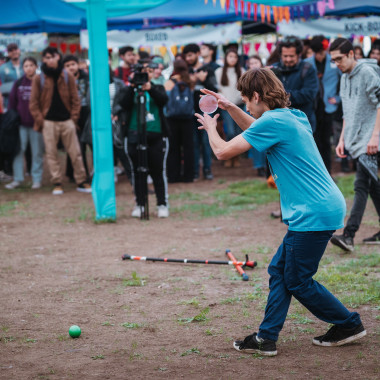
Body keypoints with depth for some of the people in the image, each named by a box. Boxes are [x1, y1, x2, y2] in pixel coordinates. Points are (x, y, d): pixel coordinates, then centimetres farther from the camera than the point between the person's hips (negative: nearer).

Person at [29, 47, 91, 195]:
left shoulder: (67, 77, 5)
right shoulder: (39, 79, 2)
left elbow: (75, 99, 6)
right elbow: (33, 103, 2)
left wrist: (74, 117, -2)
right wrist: (40, 120, -5)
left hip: (67, 120, 1)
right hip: (49, 122, -1)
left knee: (75, 153, 1)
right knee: (51, 154, 1)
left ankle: (81, 181, 9)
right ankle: (57, 183, 9)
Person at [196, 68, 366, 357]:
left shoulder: (274, 121, -15)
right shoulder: (293, 117, 14)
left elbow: (223, 151, -11)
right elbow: (258, 129, 37)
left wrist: (211, 127, 8)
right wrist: (230, 108, 27)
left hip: (314, 213, -10)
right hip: (322, 208, 10)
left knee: (298, 281, 3)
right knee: (279, 270, 12)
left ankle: (349, 325, 16)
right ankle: (266, 338, 13)